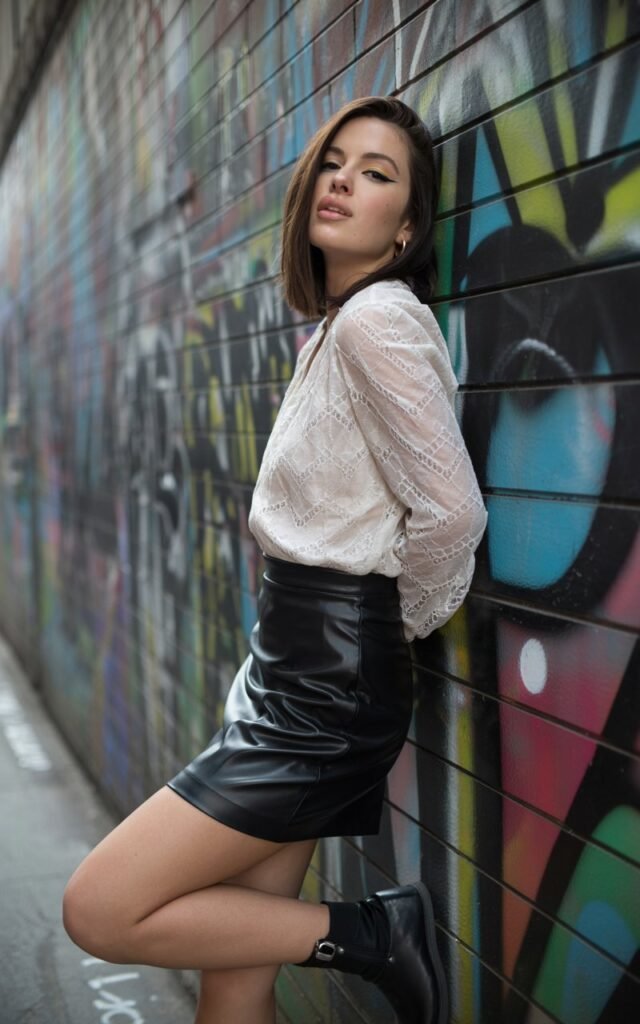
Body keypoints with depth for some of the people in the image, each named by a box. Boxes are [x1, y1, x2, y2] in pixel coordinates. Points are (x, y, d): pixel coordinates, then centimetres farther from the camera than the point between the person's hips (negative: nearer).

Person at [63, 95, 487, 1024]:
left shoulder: (379, 317, -13)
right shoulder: (331, 329, 16)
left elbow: (452, 513, -22)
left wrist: (407, 621, -5)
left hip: (329, 683, -9)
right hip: (289, 668, 9)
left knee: (99, 911, -7)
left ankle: (366, 932, 2)